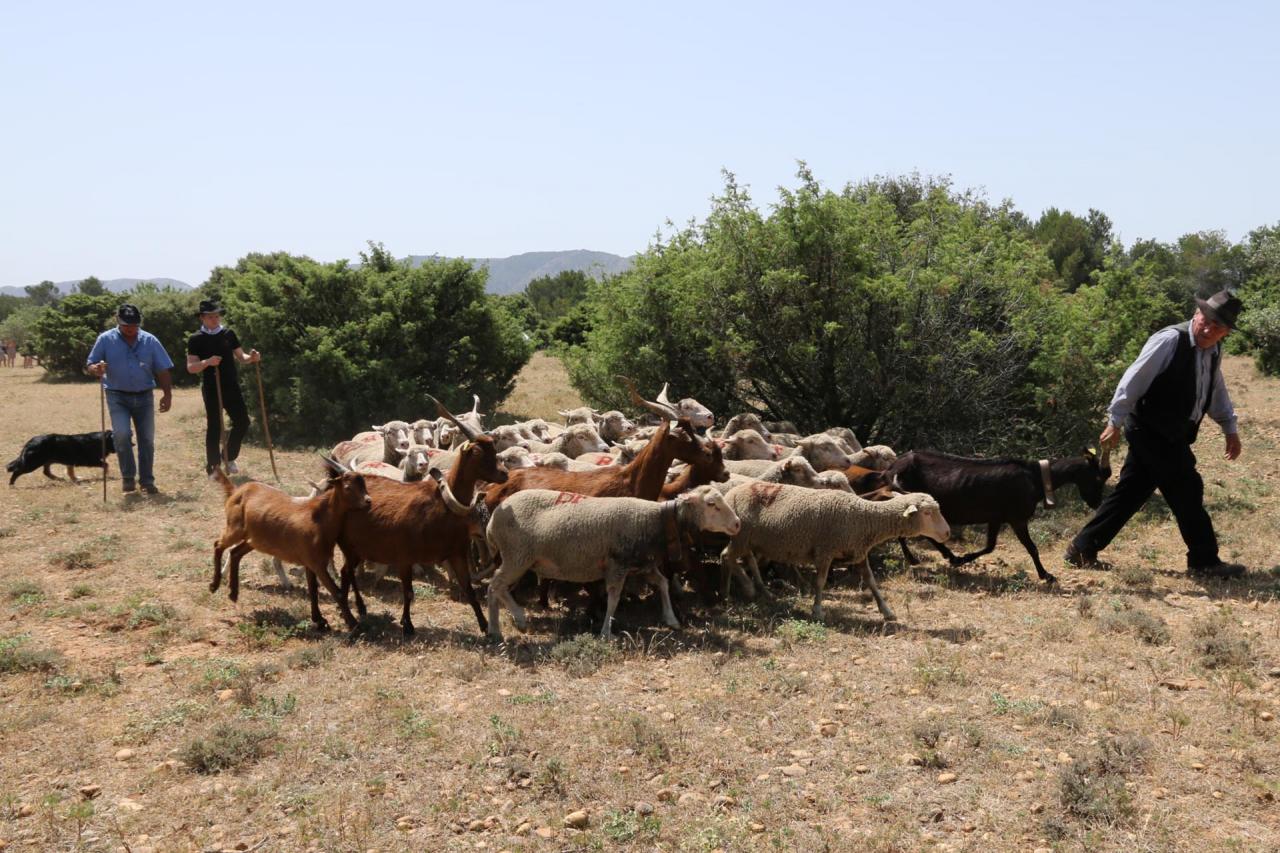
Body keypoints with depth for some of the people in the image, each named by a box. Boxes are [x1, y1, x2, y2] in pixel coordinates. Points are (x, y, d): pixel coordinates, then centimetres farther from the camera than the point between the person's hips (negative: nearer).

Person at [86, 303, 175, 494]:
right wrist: (96, 370, -25)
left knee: (147, 439, 3)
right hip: (118, 397, -2)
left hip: (144, 397, 2)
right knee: (122, 433, -19)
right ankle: (128, 477, -3)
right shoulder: (106, 339, -2)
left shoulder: (150, 341, 2)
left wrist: (167, 394, -7)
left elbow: (163, 370, 2)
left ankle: (147, 480, 14)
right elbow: (89, 366, -1)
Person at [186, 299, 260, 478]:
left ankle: (229, 458, 22)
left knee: (242, 421, 3)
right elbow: (191, 367, -10)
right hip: (212, 389, -4)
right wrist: (207, 362, -29)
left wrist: (251, 358, -10)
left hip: (231, 386, 4)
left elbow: (240, 357, 12)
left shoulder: (229, 334, 8)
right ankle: (213, 468, 9)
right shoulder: (196, 339, -4)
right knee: (214, 427, -1)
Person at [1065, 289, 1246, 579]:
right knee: (1187, 490, -4)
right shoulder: (1170, 340, -17)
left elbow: (1217, 391, 24)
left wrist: (1230, 428, 21)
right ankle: (1204, 561, 9)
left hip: (1170, 436, 9)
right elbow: (1134, 380, -19)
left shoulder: (1213, 351, 10)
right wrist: (1115, 422, -19)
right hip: (1152, 432, -9)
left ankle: (1083, 548, 14)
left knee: (1131, 492, 9)